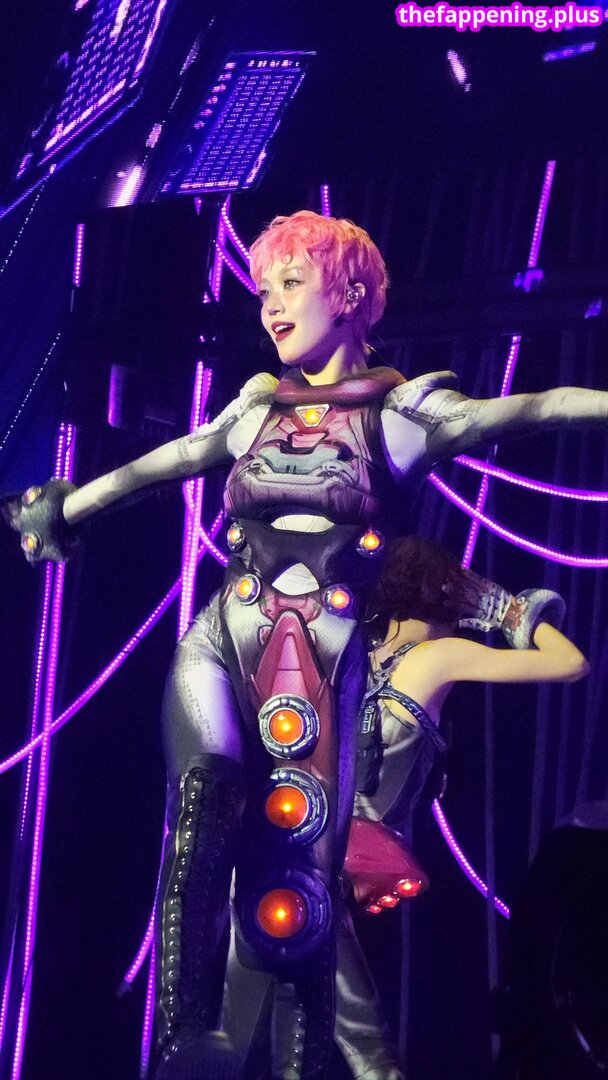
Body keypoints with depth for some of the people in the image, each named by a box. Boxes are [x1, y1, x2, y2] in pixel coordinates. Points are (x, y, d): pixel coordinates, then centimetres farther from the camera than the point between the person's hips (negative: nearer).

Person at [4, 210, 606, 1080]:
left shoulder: (397, 408, 6)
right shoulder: (260, 405, 19)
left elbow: (519, 414, -8)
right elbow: (163, 462, 33)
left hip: (324, 653, -2)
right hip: (227, 637, 2)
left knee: (295, 872, -5)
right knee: (205, 804, -25)